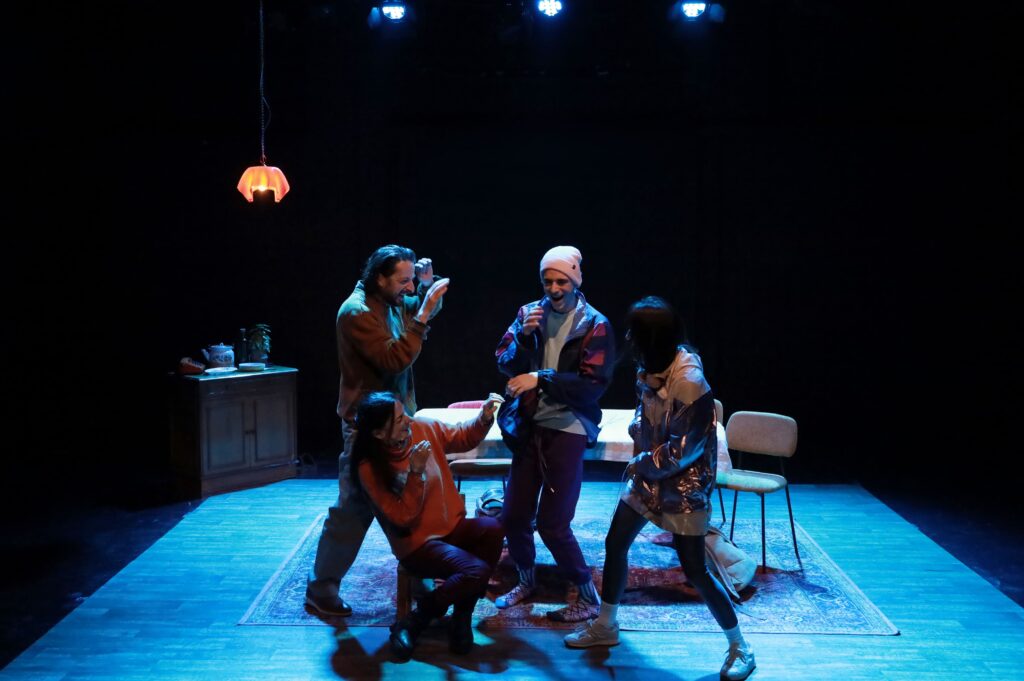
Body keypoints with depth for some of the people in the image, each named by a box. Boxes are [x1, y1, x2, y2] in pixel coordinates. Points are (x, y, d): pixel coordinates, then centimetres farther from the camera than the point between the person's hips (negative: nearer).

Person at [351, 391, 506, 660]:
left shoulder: (423, 427, -6)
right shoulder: (369, 469, -19)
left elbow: (463, 438, 10)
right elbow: (403, 518, -20)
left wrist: (484, 418, -9)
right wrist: (415, 473, -32)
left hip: (452, 527, 6)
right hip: (417, 544, -6)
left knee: (495, 527, -27)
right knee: (477, 571, -29)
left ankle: (461, 616, -9)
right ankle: (413, 622, -6)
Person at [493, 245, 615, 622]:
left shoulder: (595, 325, -7)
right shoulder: (528, 312, 5)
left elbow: (594, 385, -14)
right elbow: (504, 363, 2)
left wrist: (541, 377, -20)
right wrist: (523, 335, -16)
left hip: (567, 429, -4)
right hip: (528, 426, 5)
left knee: (552, 524, -5)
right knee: (514, 516, 10)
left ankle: (588, 596, 15)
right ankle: (526, 580, 36)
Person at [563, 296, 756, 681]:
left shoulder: (689, 382, -27)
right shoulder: (649, 366, -2)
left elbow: (684, 449, -22)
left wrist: (643, 463, -10)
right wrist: (639, 457, 2)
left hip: (683, 485, -8)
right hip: (648, 474, 8)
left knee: (694, 570, -3)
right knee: (615, 544, 12)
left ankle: (739, 648, 17)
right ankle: (605, 626, 31)